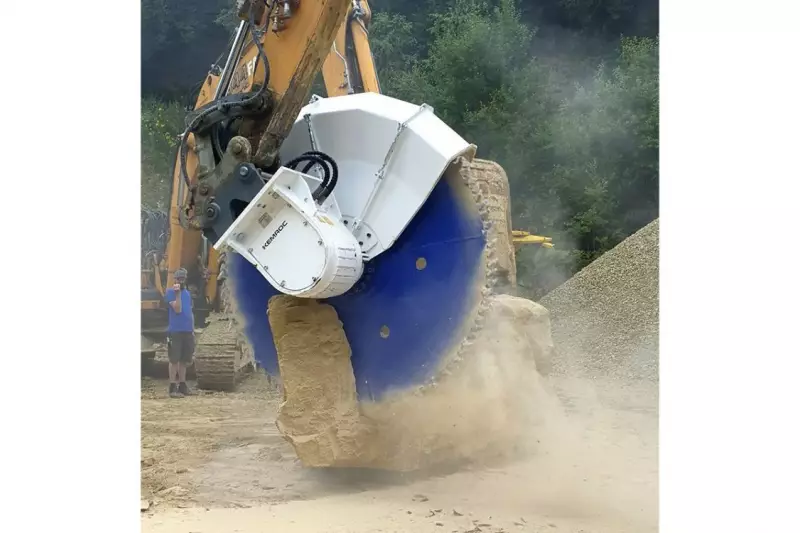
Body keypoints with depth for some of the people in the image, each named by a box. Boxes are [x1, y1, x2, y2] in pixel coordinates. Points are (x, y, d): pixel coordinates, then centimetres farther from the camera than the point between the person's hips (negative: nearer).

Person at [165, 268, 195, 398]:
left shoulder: (187, 293, 16)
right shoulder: (170, 292, -5)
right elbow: (177, 309, -17)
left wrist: (193, 330, 17)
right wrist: (177, 293, -24)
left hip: (187, 332, 7)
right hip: (175, 331, -7)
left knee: (184, 360, 11)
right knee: (174, 360, -4)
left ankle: (182, 386, 18)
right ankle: (173, 388, -2)